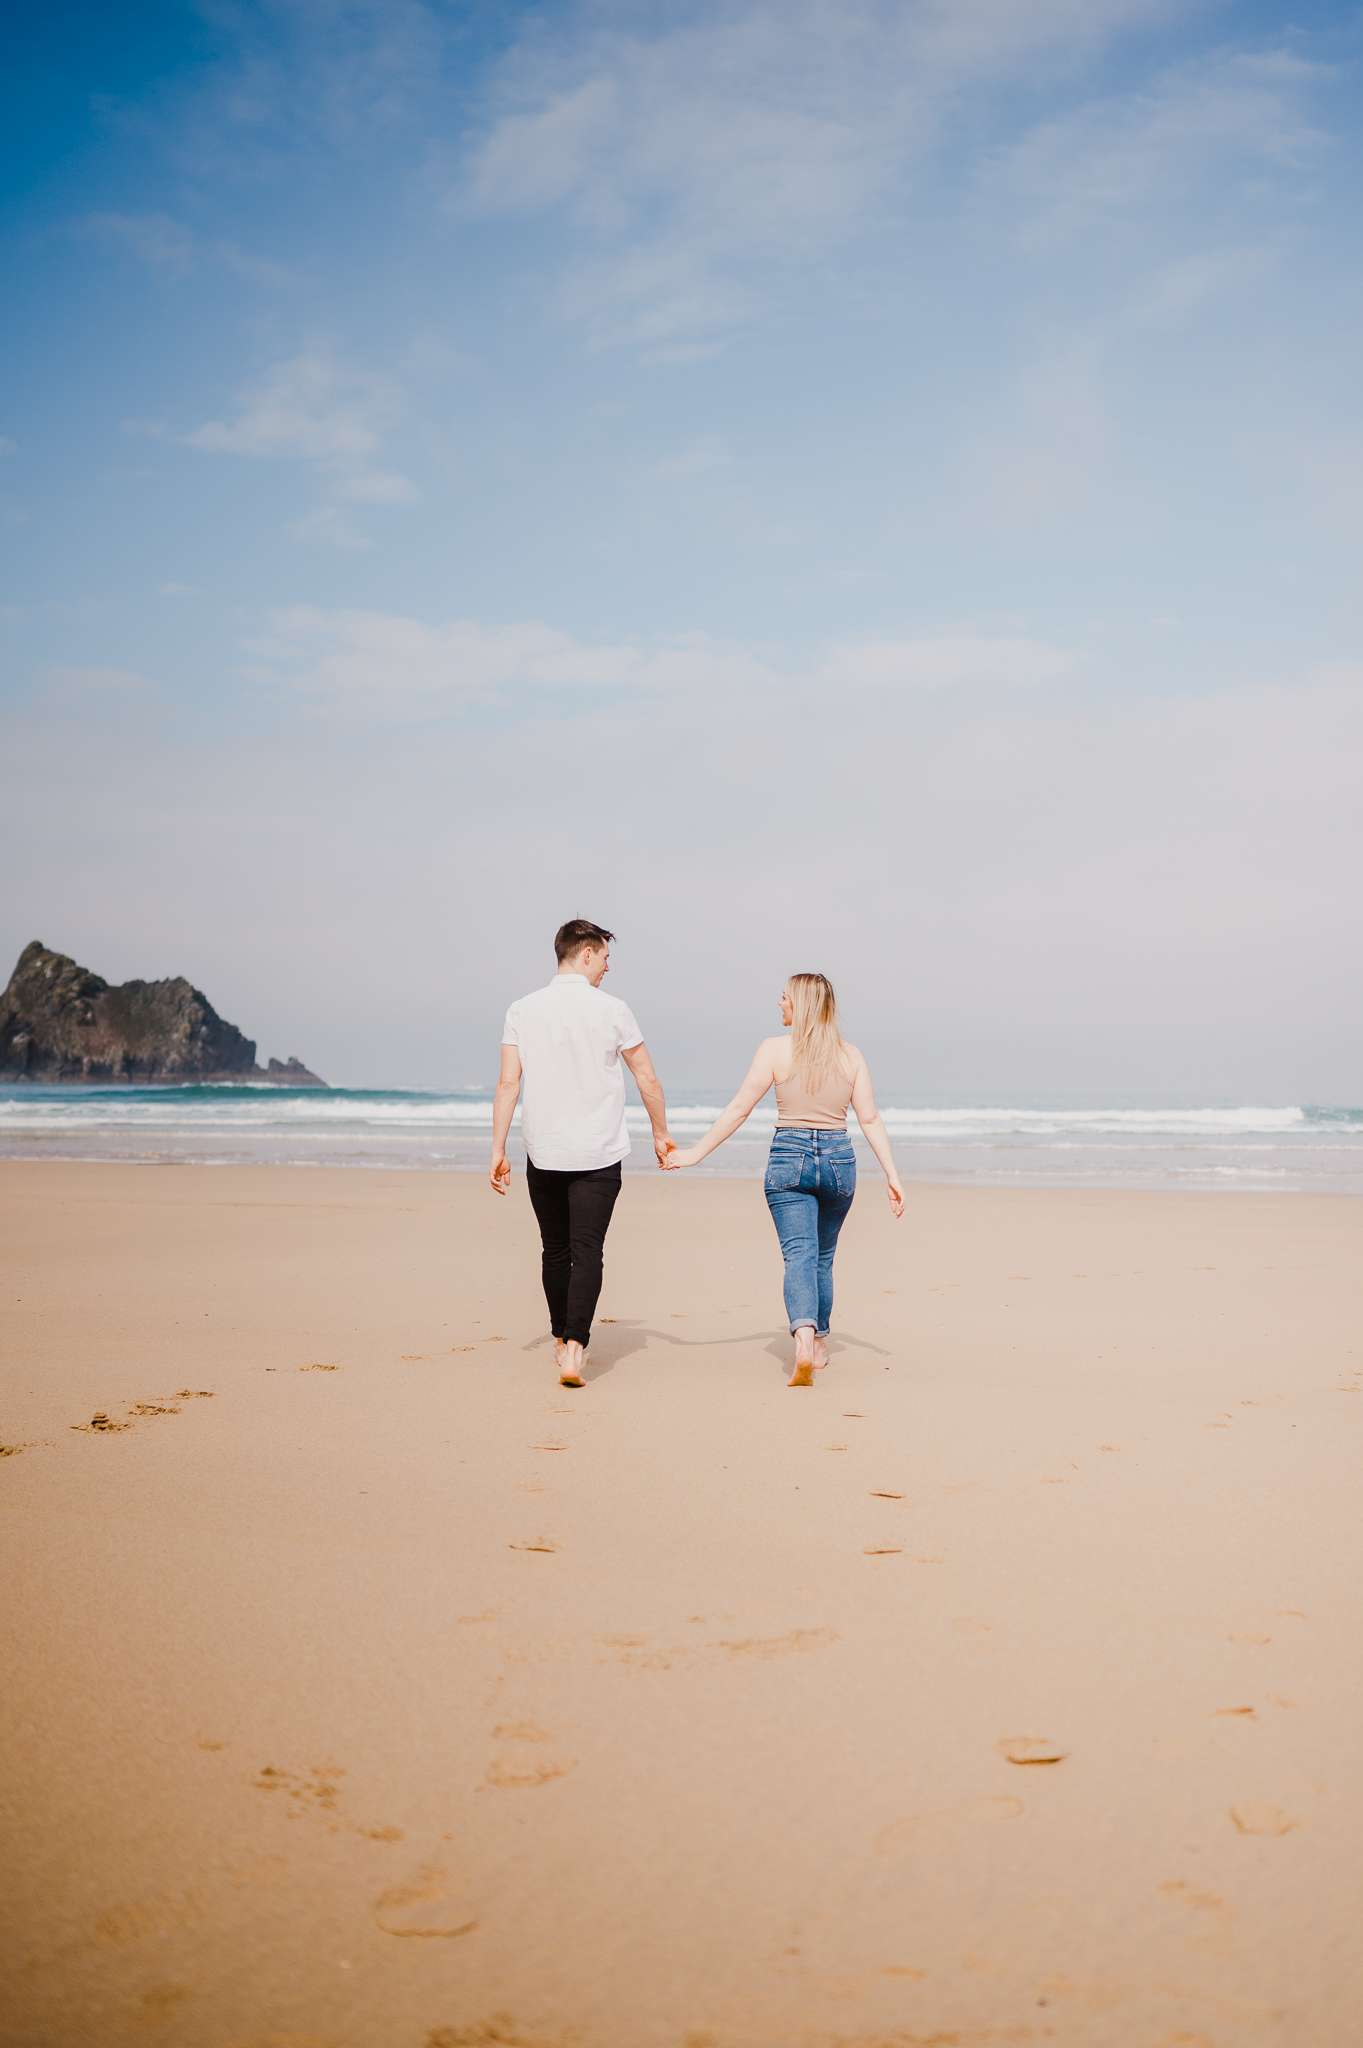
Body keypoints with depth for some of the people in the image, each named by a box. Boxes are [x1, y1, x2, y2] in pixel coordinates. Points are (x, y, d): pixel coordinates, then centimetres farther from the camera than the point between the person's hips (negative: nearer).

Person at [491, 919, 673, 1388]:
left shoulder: (523, 1010, 0)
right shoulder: (611, 1010, -5)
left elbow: (508, 1083, -3)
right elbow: (647, 1080, 0)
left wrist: (498, 1150, 1)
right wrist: (661, 1134, 13)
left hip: (543, 1154, 3)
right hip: (598, 1156, -3)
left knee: (555, 1251, 16)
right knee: (587, 1252, -3)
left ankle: (562, 1340, 30)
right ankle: (573, 1349, -16)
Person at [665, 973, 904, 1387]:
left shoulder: (775, 1050, -5)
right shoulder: (851, 1055, 4)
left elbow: (739, 1109, -6)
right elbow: (870, 1119, 0)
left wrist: (696, 1153, 0)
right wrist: (891, 1174, 2)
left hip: (789, 1158, -3)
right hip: (839, 1159, 3)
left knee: (799, 1255, -8)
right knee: (823, 1257, 19)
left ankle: (805, 1338, -31)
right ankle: (820, 1344, 30)